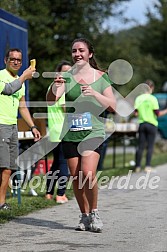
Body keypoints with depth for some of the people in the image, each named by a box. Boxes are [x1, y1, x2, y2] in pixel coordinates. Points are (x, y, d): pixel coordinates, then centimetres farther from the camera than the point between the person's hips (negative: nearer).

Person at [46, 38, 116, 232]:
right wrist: (55, 87, -31)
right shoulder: (67, 76, 4)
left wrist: (95, 94, -16)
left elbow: (112, 106, 0)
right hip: (70, 133, 2)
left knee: (88, 173, -20)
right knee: (75, 177, 5)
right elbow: (50, 100, -9)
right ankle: (84, 216, 20)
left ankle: (94, 212, -2)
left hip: (93, 131, -2)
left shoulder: (101, 77, 3)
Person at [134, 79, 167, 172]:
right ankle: (148, 166, -3)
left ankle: (137, 166, 8)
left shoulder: (138, 98, 2)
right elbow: (157, 113, -12)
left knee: (140, 146, 7)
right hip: (152, 124, -3)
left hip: (142, 124, 4)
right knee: (150, 147, 2)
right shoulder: (153, 99, -9)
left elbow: (136, 113, 2)